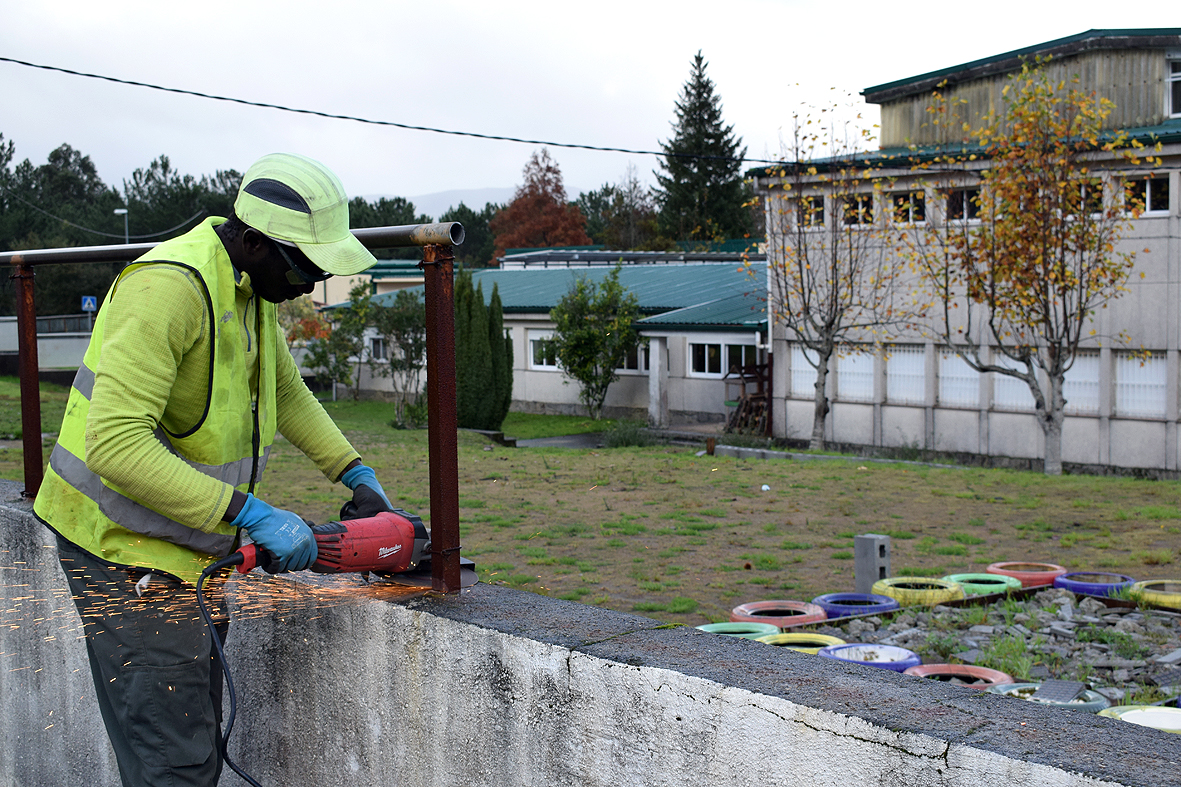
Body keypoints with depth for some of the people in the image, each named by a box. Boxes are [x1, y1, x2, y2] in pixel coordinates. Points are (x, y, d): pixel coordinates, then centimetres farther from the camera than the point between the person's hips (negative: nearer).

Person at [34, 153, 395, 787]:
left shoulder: (251, 282, 6)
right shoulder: (170, 286, -25)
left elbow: (284, 390, 24)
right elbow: (115, 443, -32)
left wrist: (353, 471, 17)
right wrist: (250, 513, -31)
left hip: (191, 552, 10)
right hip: (126, 553, -9)